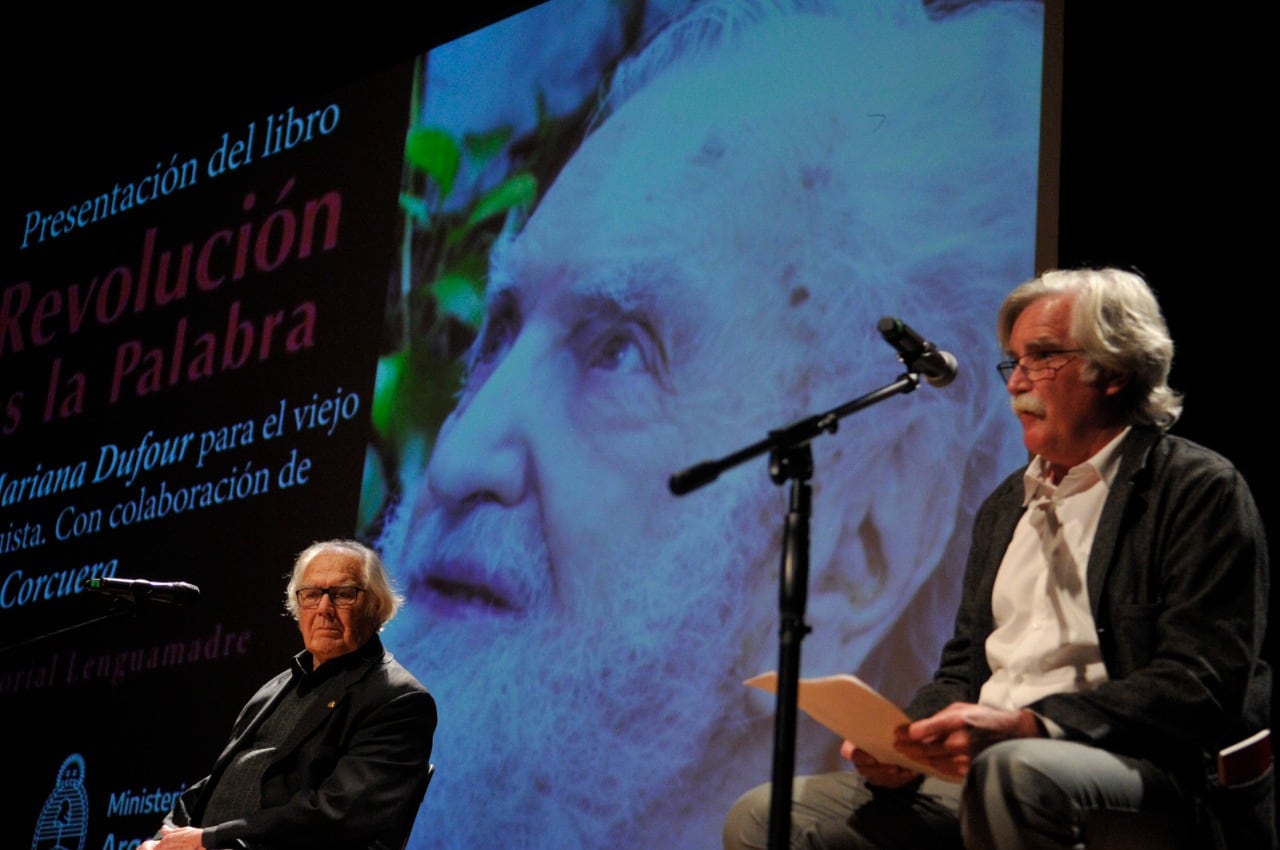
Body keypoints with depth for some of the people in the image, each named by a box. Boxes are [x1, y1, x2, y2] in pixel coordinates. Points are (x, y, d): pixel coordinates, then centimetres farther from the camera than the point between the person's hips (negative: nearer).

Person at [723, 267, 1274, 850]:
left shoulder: (1200, 490, -1)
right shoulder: (1006, 505, 23)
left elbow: (1202, 687, -12)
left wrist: (1028, 726, -23)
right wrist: (905, 742, 0)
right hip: (982, 771, 7)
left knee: (1012, 773, -41)